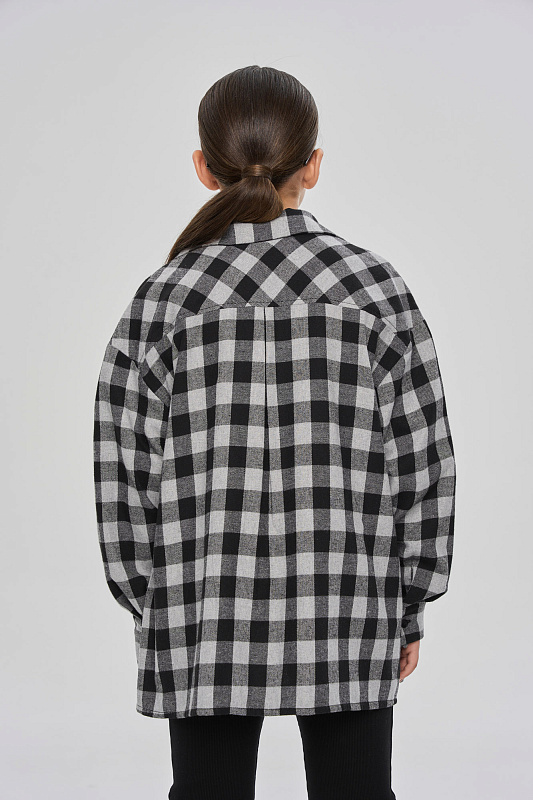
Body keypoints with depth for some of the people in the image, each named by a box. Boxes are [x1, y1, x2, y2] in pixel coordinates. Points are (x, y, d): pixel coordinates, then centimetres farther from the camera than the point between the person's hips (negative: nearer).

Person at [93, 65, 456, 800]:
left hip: (205, 619, 0)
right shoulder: (375, 288, -4)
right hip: (348, 614, 0)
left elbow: (127, 481, -3)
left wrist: (150, 607, 9)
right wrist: (410, 609, 8)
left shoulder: (162, 301, -5)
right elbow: (424, 467, -2)